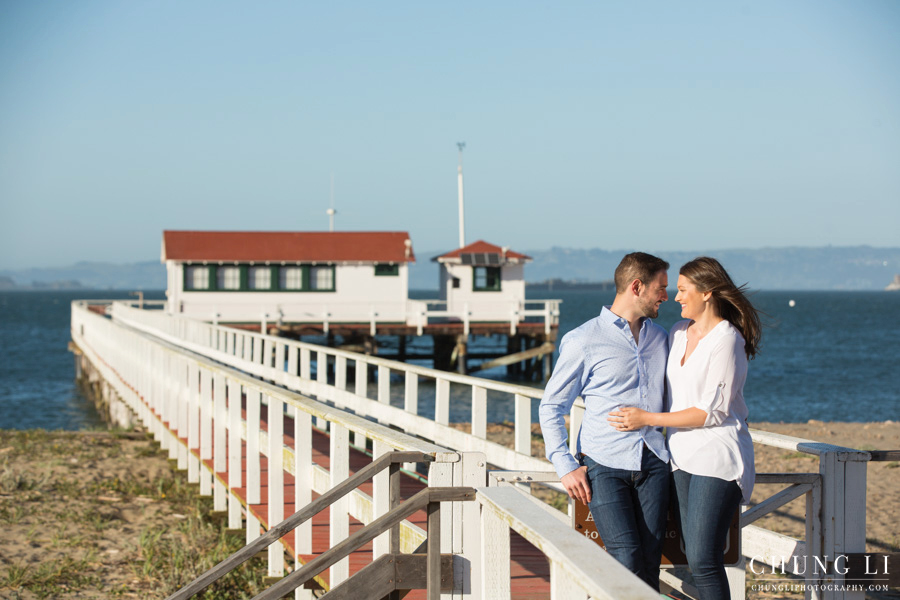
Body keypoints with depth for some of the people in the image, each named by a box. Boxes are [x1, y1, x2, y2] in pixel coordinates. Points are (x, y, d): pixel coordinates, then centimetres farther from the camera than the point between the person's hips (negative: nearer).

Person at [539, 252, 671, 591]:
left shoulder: (660, 338, 17)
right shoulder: (584, 341, 0)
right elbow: (551, 406, 4)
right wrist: (566, 467, -4)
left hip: (653, 463, 4)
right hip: (605, 464, -4)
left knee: (649, 562, -4)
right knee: (626, 559, -17)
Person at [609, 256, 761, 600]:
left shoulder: (726, 341, -13)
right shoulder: (679, 333, 12)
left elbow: (712, 412, -15)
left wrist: (647, 419, -12)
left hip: (717, 457, -8)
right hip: (683, 457, 8)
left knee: (703, 560, -14)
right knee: (696, 558, 6)